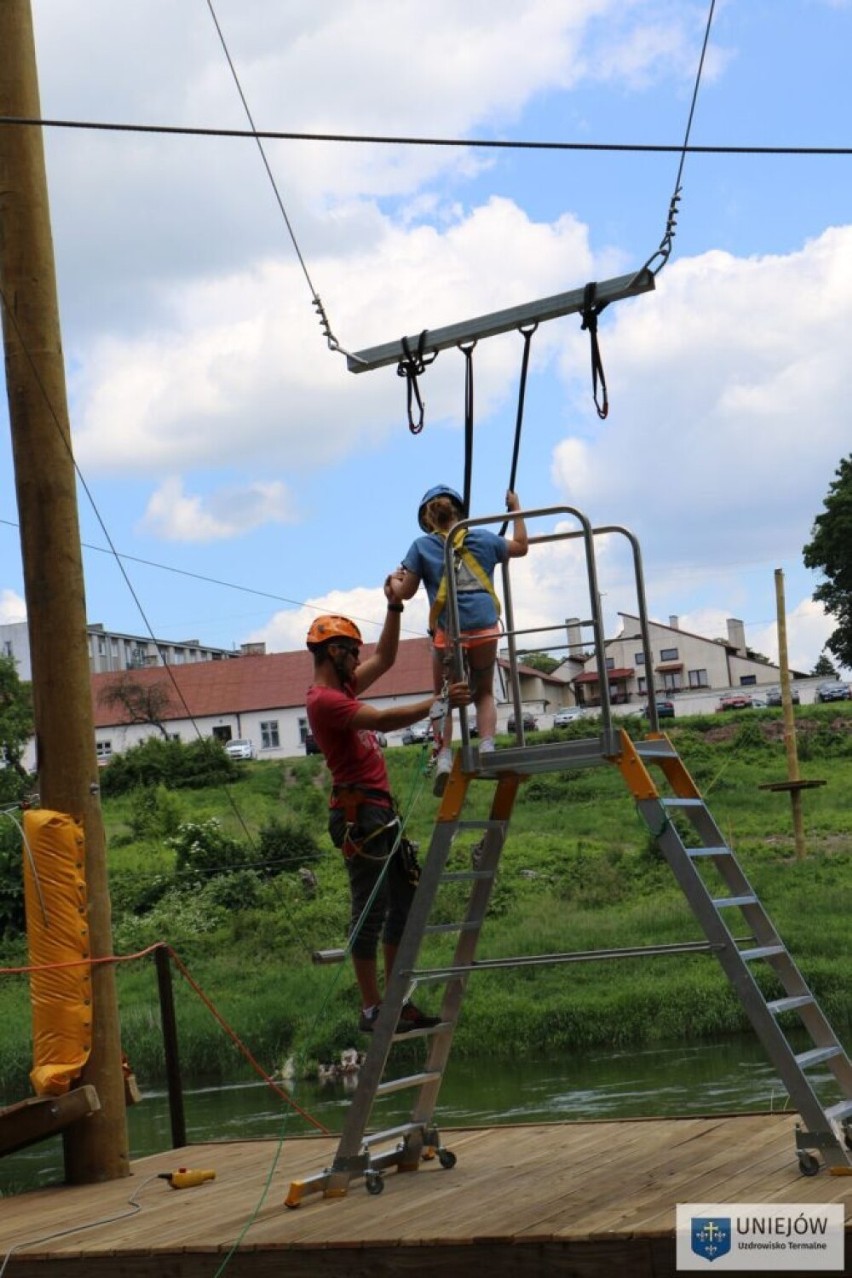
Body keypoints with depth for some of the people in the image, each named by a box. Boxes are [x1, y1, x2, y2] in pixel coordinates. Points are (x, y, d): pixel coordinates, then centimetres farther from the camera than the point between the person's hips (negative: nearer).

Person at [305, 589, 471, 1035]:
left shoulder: (343, 688, 16)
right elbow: (383, 719, -26)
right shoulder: (324, 700, -14)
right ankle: (372, 1010, -2)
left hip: (380, 810, 11)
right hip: (359, 814, -11)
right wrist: (438, 702, -27)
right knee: (369, 910, -7)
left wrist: (394, 608, 19)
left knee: (406, 900, 12)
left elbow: (384, 658, 27)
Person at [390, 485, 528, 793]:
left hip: (448, 631, -2)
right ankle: (487, 747, -2)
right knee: (484, 693, 19)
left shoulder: (421, 546, 5)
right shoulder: (482, 538, 11)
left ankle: (444, 755, -3)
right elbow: (521, 547, 27)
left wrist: (394, 581, 28)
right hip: (485, 628, 2)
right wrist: (516, 511, 38)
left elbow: (405, 592, 7)